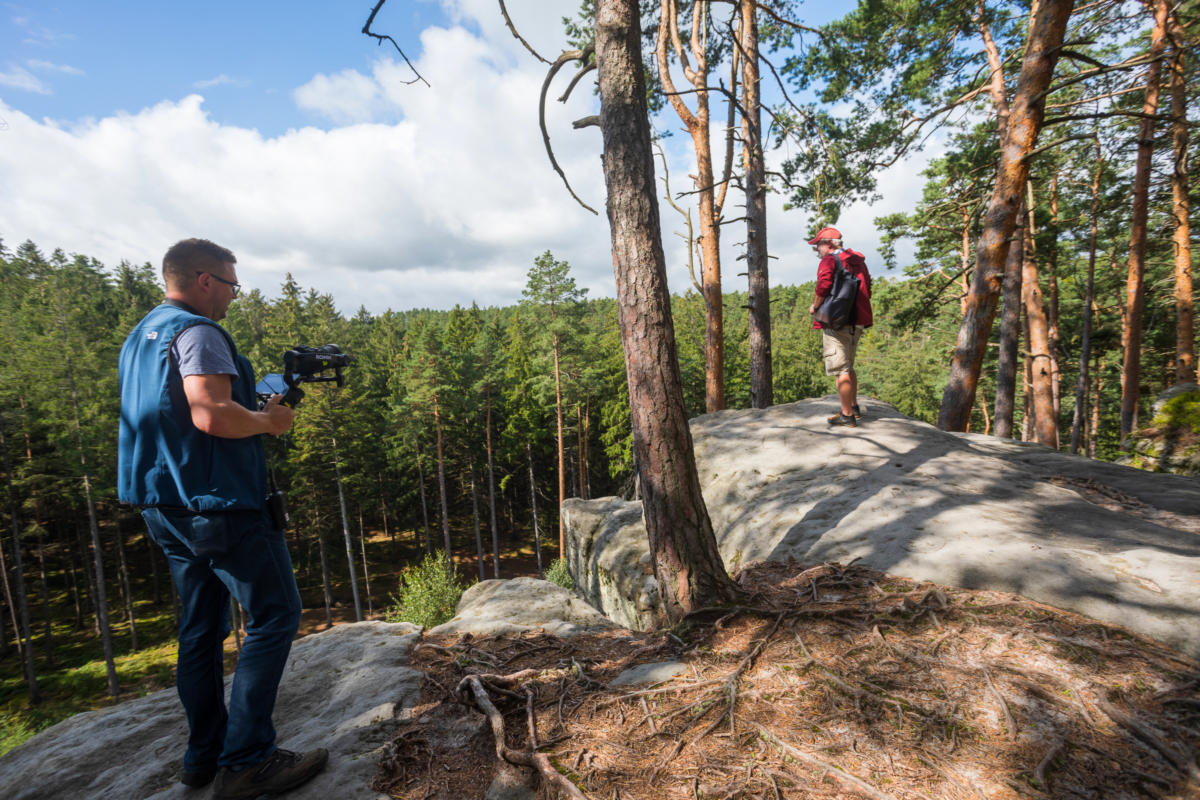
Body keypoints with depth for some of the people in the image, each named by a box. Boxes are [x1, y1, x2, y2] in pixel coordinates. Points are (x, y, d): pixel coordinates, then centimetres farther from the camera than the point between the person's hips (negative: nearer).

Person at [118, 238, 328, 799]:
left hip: (166, 507, 10)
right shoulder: (197, 332, -13)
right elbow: (212, 416, -27)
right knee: (274, 616, -3)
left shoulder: (140, 337, 18)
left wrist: (255, 410, 15)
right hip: (219, 504, -10)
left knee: (201, 628, 16)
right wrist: (268, 421, -9)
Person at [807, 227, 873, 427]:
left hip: (837, 322, -9)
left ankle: (847, 415, 0)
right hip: (857, 322, 9)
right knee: (848, 366, 22)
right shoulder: (858, 261, 18)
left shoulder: (829, 261, -8)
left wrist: (814, 307, -10)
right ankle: (854, 407, 30)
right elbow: (867, 291, 20)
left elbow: (824, 285, -24)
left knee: (840, 369, -3)